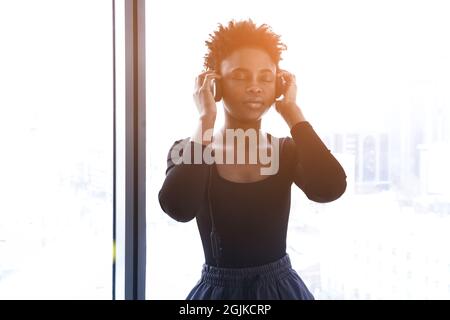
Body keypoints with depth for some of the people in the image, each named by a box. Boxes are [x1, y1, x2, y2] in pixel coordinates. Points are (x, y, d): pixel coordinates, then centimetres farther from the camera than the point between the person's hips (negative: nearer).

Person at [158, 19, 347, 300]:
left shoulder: (288, 150, -3)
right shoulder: (187, 150, -9)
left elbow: (331, 188, -24)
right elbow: (178, 207, -30)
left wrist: (291, 110, -16)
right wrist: (206, 119, -22)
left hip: (281, 287, 2)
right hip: (218, 289, -2)